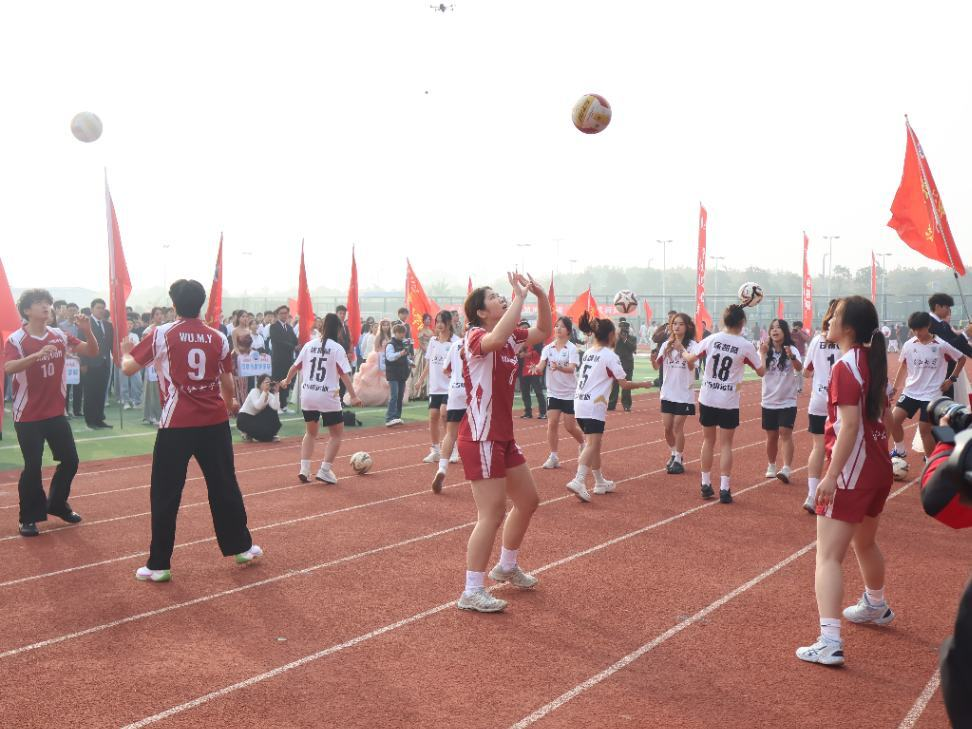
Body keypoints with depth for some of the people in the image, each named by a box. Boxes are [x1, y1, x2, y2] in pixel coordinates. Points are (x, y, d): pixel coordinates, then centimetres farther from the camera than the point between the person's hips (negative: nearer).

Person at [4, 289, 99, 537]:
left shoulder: (60, 336, 2)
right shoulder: (15, 340, -12)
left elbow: (92, 352, 2)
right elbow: (8, 368, -29)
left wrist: (87, 330, -18)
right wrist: (38, 354, -43)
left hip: (56, 413, 5)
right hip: (28, 416, -5)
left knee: (70, 460, 9)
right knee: (32, 467, -4)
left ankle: (57, 504, 30)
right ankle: (29, 518, 11)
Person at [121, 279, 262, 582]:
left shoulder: (161, 334, -5)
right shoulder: (218, 338, 3)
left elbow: (128, 368, -2)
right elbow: (227, 383, 10)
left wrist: (125, 351, 22)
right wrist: (230, 403, 32)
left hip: (177, 425, -3)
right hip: (214, 423, 3)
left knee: (165, 495, 5)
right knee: (225, 487, 16)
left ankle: (159, 565, 7)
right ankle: (242, 547, 27)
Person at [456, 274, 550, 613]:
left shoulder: (510, 338, 9)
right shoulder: (476, 336, -15)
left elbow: (543, 331, 20)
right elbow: (497, 337, -39)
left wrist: (541, 295, 5)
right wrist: (520, 295, -30)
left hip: (503, 436, 9)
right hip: (480, 439, -9)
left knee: (528, 501, 19)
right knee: (492, 514, -8)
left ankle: (507, 567, 39)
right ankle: (472, 592, 2)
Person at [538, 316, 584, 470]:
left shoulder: (572, 348, -9)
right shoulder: (548, 348, 2)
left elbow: (571, 368, -24)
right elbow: (541, 365, -11)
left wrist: (559, 367, -44)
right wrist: (538, 368, -35)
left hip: (570, 393, -3)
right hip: (553, 392, 3)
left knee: (570, 426, 1)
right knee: (552, 424, -6)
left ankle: (582, 444, 31)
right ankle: (553, 457, 4)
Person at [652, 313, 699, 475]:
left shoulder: (692, 345, -8)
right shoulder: (666, 345, 6)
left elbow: (691, 366, -21)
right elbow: (657, 367, 3)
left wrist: (682, 349, -32)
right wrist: (652, 358, -18)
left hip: (684, 394, -4)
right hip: (667, 393, 4)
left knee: (677, 427, -2)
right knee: (667, 427, 7)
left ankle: (679, 460, 11)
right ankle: (674, 454, 28)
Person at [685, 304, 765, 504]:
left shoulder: (711, 339, -3)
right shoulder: (746, 346, -8)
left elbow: (690, 360, 6)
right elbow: (761, 371, 2)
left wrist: (685, 355, 29)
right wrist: (761, 353, 19)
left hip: (707, 398, 2)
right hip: (729, 402, -2)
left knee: (708, 441, 15)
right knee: (725, 444, 5)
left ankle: (706, 484, 20)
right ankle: (724, 489, 2)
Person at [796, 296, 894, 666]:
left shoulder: (845, 367, -18)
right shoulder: (873, 361, 8)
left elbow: (850, 425, -25)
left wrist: (831, 476, -25)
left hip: (851, 470, -9)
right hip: (879, 466, 9)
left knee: (828, 556, -11)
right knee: (864, 542, 30)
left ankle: (829, 642, -19)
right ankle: (876, 607, 52)